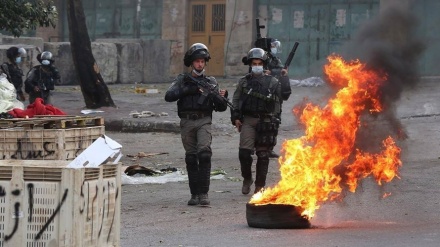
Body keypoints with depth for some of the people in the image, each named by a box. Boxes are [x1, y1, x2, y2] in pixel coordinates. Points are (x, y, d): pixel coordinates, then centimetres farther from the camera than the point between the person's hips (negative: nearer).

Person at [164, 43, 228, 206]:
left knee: (204, 153, -19)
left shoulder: (211, 82, 13)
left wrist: (222, 97, -11)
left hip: (204, 121, -1)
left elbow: (220, 108, 11)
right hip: (187, 122, 1)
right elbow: (169, 96, -6)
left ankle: (203, 193, -21)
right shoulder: (182, 80, 11)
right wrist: (189, 90, -12)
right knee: (191, 157, 3)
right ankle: (194, 194, 10)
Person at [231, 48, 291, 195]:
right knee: (244, 152, -11)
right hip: (248, 120, 0)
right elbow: (236, 100, 11)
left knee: (263, 155, 3)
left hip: (266, 121, 0)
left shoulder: (271, 82, 7)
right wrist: (235, 117, 1)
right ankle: (247, 178, 12)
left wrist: (284, 78, -6)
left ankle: (260, 185, 12)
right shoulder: (244, 81, 10)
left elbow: (284, 95, 0)